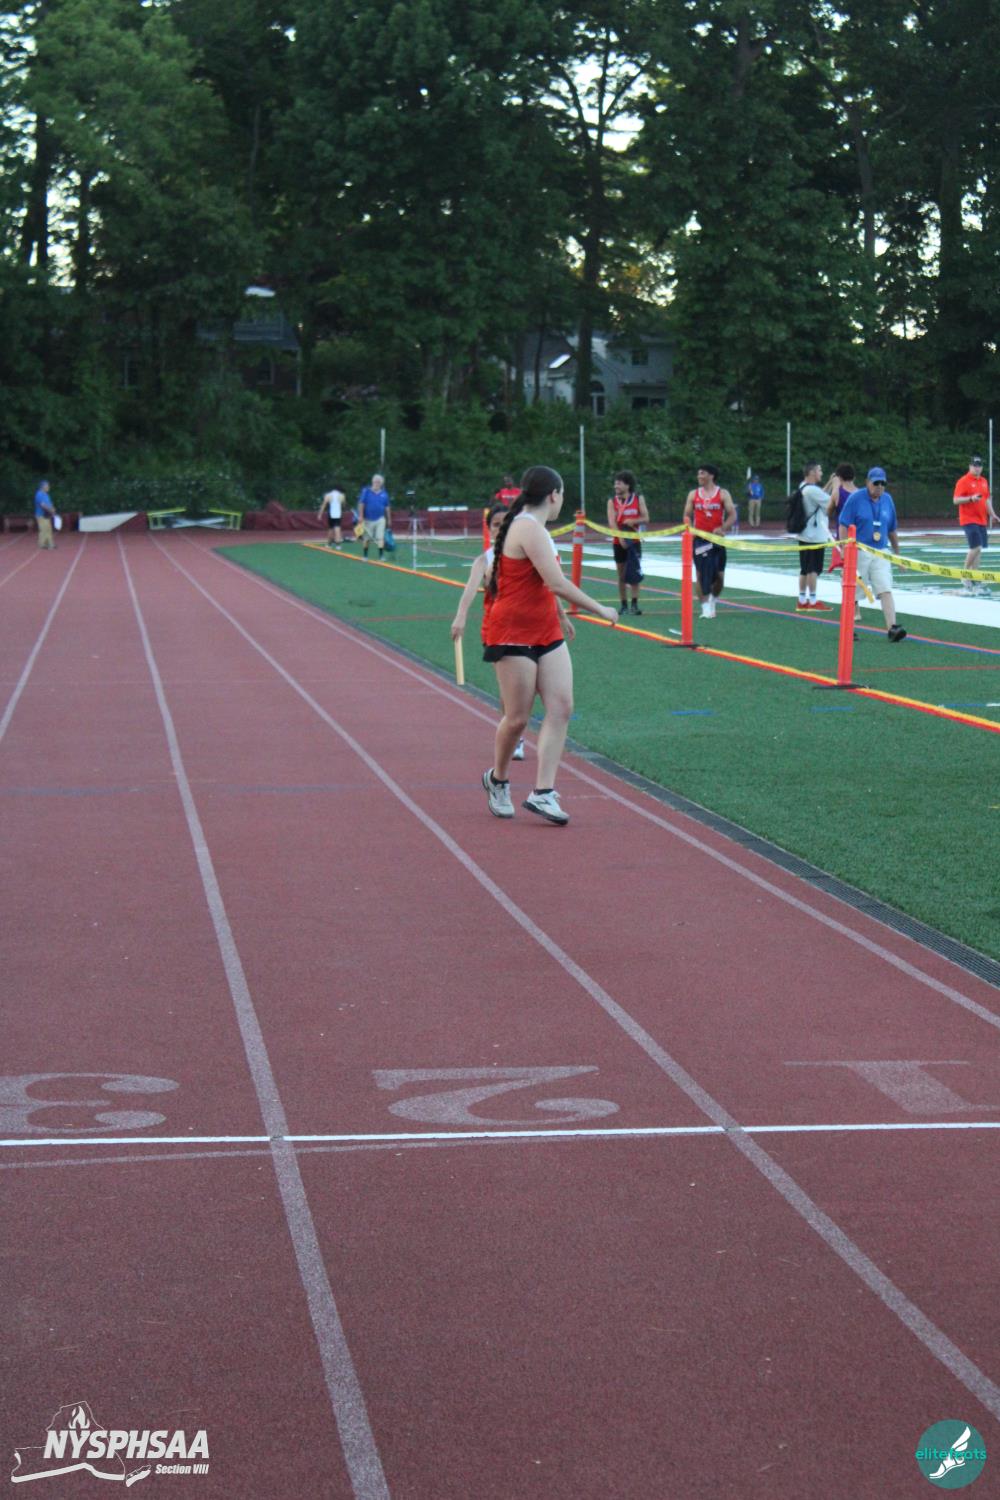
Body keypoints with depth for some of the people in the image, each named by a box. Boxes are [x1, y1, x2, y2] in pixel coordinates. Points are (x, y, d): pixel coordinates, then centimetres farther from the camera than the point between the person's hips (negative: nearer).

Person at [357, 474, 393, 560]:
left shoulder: (384, 493, 3)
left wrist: (389, 519, 13)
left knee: (380, 537, -8)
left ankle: (380, 556, -9)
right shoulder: (366, 491, -4)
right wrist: (360, 516, -12)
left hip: (380, 519, 1)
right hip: (368, 519, -1)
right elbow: (361, 504, -6)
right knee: (366, 538, 8)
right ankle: (365, 556, 21)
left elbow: (387, 507, 11)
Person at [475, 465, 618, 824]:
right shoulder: (529, 529, -18)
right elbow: (558, 585, -25)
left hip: (546, 633, 10)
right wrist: (601, 611, -15)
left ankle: (542, 793, -6)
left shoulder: (530, 527, 13)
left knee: (561, 707, -4)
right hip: (513, 635, -10)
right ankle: (497, 780, 25)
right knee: (518, 717, -1)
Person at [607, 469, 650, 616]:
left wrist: (633, 521, -20)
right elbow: (612, 522, -10)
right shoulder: (612, 501, 0)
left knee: (634, 573, -6)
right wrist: (620, 537, -23)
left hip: (634, 541, -1)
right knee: (621, 575, 5)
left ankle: (635, 604, -3)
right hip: (619, 542, 1)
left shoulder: (638, 499, 1)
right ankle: (623, 604, 12)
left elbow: (646, 519, -1)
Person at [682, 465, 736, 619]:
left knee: (719, 574, 2)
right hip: (700, 539, 1)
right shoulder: (693, 494, 9)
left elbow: (732, 515, -3)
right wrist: (690, 528, -11)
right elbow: (687, 515, 10)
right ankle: (706, 608, -1)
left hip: (717, 538, -1)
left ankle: (713, 600, 28)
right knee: (701, 573, -5)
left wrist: (723, 528, -20)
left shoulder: (723, 494, 2)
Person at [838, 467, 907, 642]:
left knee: (886, 591, -10)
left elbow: (892, 530, 18)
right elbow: (843, 525, -8)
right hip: (858, 552, -3)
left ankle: (892, 628, -18)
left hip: (880, 553, 4)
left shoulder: (887, 499, 10)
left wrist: (897, 553, 20)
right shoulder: (855, 498, -5)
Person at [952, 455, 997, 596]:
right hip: (968, 520, -8)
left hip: (981, 520, 8)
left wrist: (991, 514, 14)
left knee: (979, 549, 7)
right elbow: (955, 500, -12)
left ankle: (973, 580, 12)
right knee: (976, 548, -17)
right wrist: (971, 498, -26)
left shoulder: (984, 481, 15)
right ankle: (965, 577, -2)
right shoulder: (963, 481, -8)